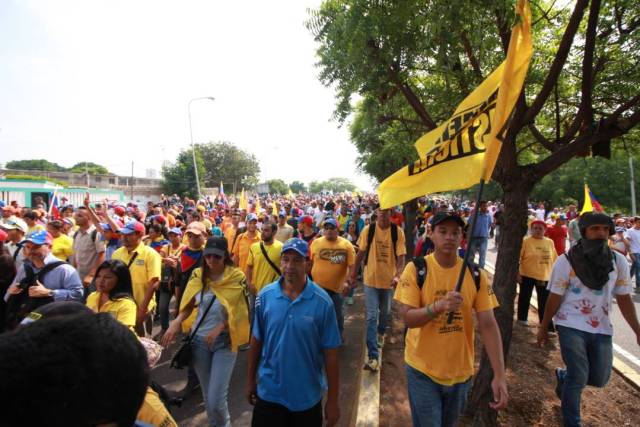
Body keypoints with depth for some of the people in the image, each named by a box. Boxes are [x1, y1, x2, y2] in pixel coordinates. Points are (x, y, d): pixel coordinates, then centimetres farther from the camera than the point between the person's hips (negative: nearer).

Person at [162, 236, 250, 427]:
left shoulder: (236, 277, -13)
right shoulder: (198, 275, -3)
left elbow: (239, 312, -9)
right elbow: (189, 305, 5)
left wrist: (219, 328, -19)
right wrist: (176, 321, -12)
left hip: (224, 342, -3)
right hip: (199, 340, 4)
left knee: (216, 400, -5)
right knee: (207, 396, 18)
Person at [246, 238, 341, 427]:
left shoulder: (322, 302, -16)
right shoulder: (265, 296, -9)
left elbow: (330, 353, -11)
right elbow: (256, 340, 2)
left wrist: (333, 399, -6)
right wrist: (250, 379, 7)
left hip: (308, 397, -1)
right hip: (269, 393, 1)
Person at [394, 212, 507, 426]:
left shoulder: (476, 275, -6)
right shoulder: (416, 269, -14)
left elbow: (488, 325, -7)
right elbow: (407, 318, -17)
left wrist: (499, 375, -14)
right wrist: (438, 306, -34)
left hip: (460, 371, 3)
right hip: (422, 370, -3)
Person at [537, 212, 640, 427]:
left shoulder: (618, 261, -1)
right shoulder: (566, 261, -12)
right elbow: (555, 298, -5)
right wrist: (543, 328, 0)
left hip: (602, 329, 4)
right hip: (572, 326, -4)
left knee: (599, 379, 12)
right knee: (579, 378, -2)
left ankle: (563, 377, 44)